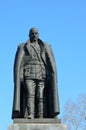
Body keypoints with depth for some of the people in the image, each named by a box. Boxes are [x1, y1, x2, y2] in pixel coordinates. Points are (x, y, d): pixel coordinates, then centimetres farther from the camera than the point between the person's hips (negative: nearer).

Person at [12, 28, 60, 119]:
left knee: (41, 97, -9)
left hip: (42, 75, 2)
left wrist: (52, 76, -6)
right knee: (30, 94, -20)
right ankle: (29, 116, -31)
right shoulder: (23, 47, 14)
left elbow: (51, 63, 7)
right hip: (29, 75, -1)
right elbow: (18, 63, 3)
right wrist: (19, 77, -11)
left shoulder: (46, 47, 17)